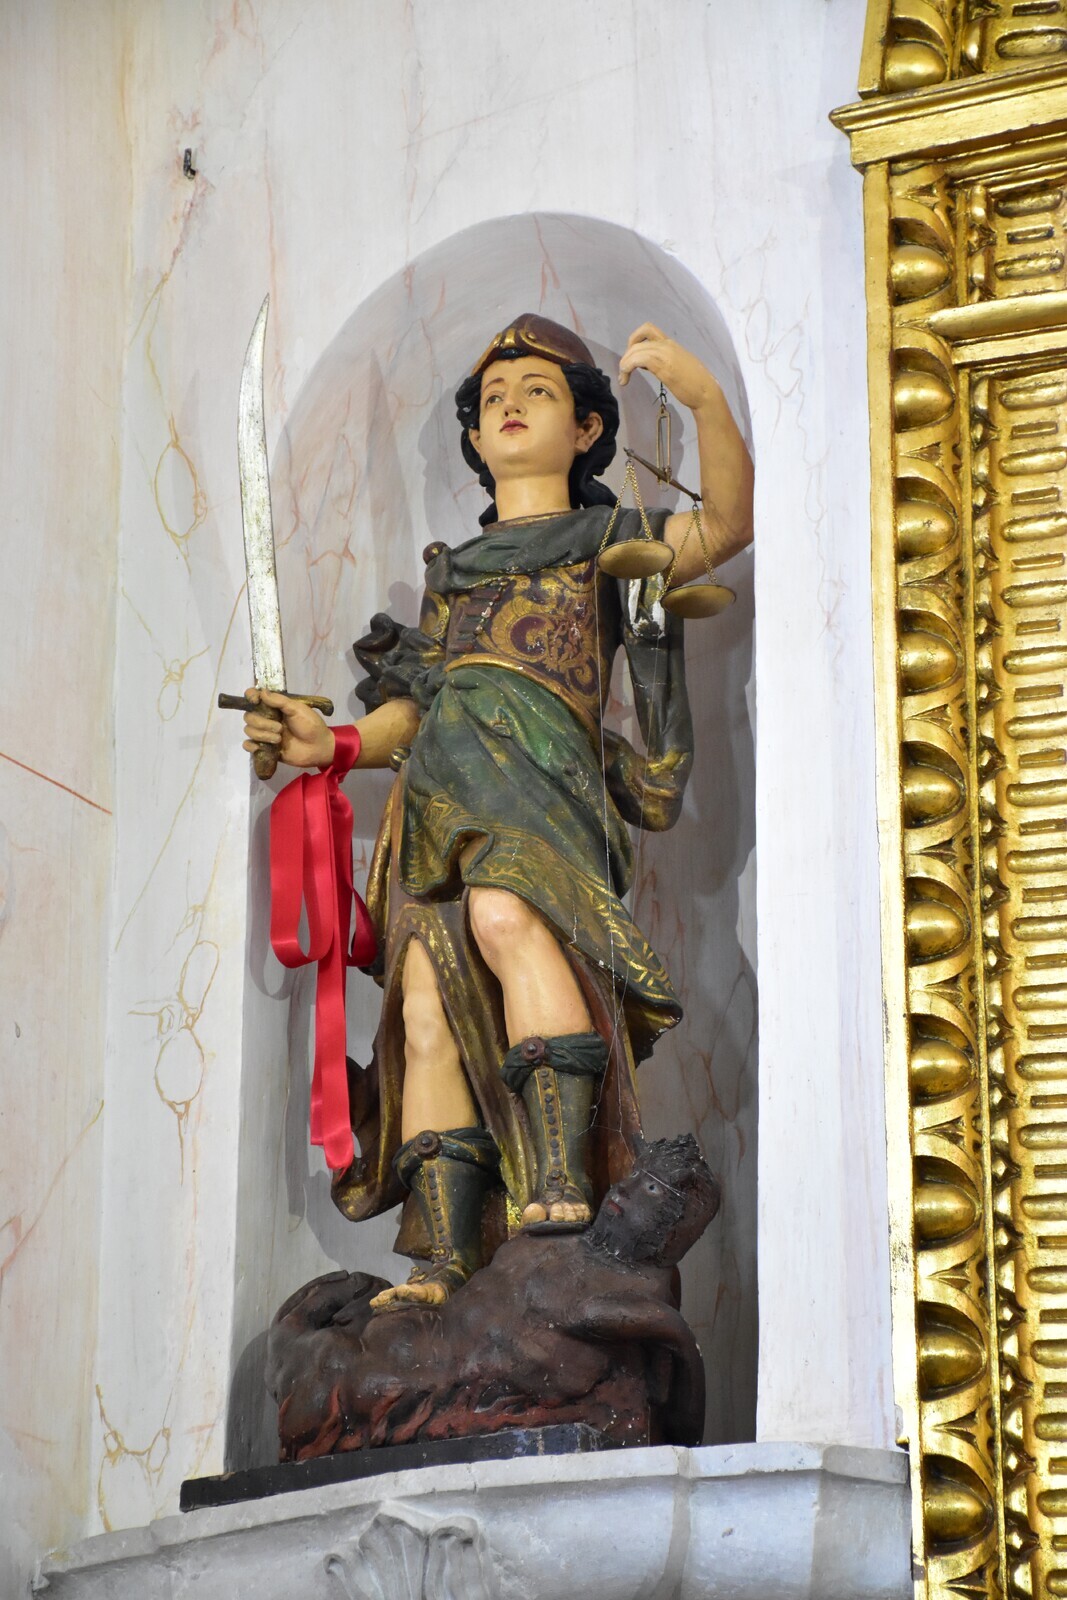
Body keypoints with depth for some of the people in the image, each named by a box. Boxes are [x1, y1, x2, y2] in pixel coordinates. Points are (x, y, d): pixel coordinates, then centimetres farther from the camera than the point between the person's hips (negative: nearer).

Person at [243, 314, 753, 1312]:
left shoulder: (610, 540, 22)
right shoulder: (454, 573, 35)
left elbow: (727, 524, 2)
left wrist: (705, 397, -15)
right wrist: (330, 745, 6)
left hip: (538, 757, -5)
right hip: (439, 782, 5)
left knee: (504, 912, -36)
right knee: (428, 1010, -15)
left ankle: (562, 1186, -43)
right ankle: (441, 1259, -23)